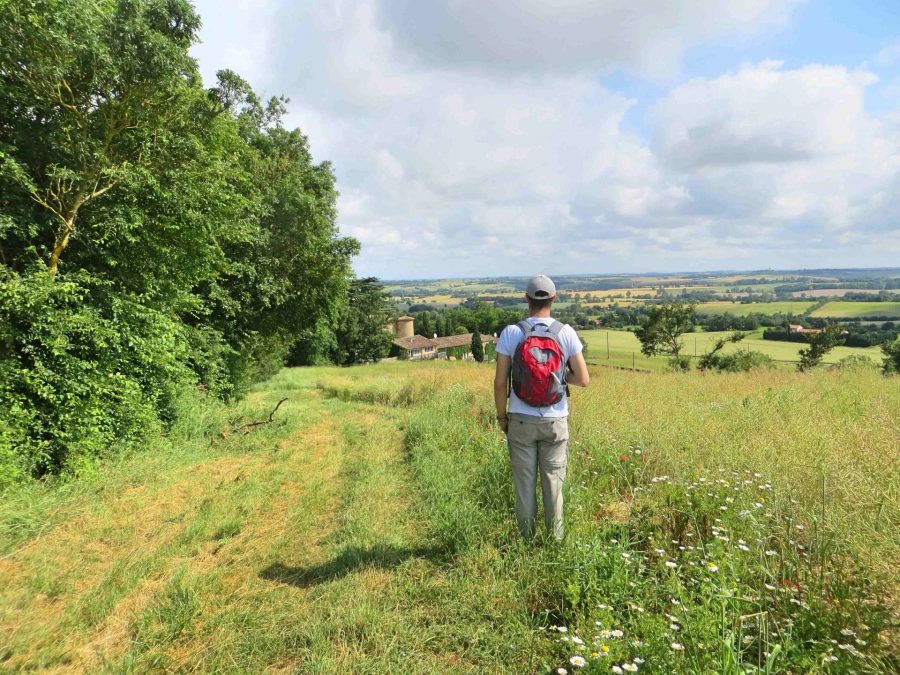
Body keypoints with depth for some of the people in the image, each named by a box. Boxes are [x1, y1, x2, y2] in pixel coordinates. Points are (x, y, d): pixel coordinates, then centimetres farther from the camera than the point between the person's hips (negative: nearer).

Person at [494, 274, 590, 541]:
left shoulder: (510, 333, -7)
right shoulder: (566, 332, -5)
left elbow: (500, 382, -7)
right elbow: (584, 380, -4)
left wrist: (501, 415, 7)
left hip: (521, 419, 0)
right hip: (555, 420, 1)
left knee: (524, 484, 10)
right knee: (553, 483, 11)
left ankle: (527, 540, 19)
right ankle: (555, 539, 20)